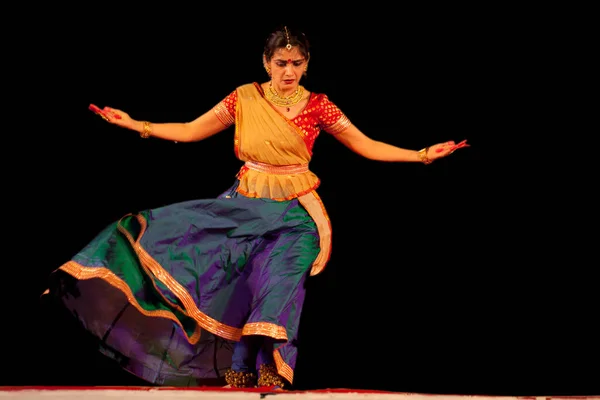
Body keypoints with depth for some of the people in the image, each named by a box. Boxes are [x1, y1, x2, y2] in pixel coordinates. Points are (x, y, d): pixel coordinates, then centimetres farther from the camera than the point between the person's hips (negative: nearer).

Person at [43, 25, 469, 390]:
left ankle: (271, 373, -16)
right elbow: (190, 131, 7)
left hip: (293, 212, -1)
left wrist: (423, 154, -6)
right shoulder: (244, 98, 2)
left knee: (280, 278, -20)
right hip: (244, 205, 2)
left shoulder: (317, 105, 0)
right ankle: (240, 371, -6)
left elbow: (367, 146, 2)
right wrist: (135, 125, 0)